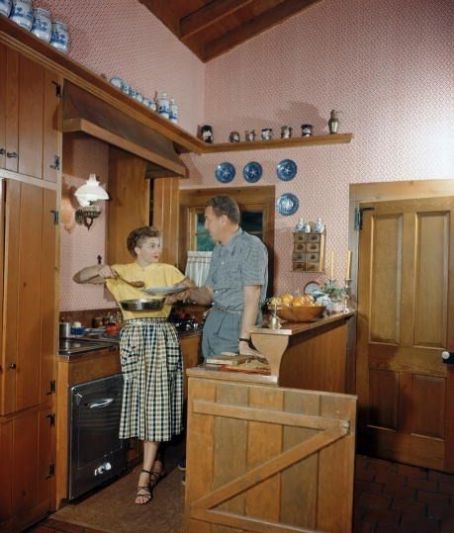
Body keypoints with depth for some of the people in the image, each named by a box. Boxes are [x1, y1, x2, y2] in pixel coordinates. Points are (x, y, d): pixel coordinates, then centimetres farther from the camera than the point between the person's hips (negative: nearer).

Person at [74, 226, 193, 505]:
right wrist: (100, 270, -10)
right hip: (133, 337, 2)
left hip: (161, 337, -2)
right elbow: (78, 278, 8)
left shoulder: (168, 271, 4)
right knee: (139, 400, 6)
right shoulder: (121, 272, 8)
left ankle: (145, 477, -1)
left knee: (156, 402, -6)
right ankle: (155, 463, 25)